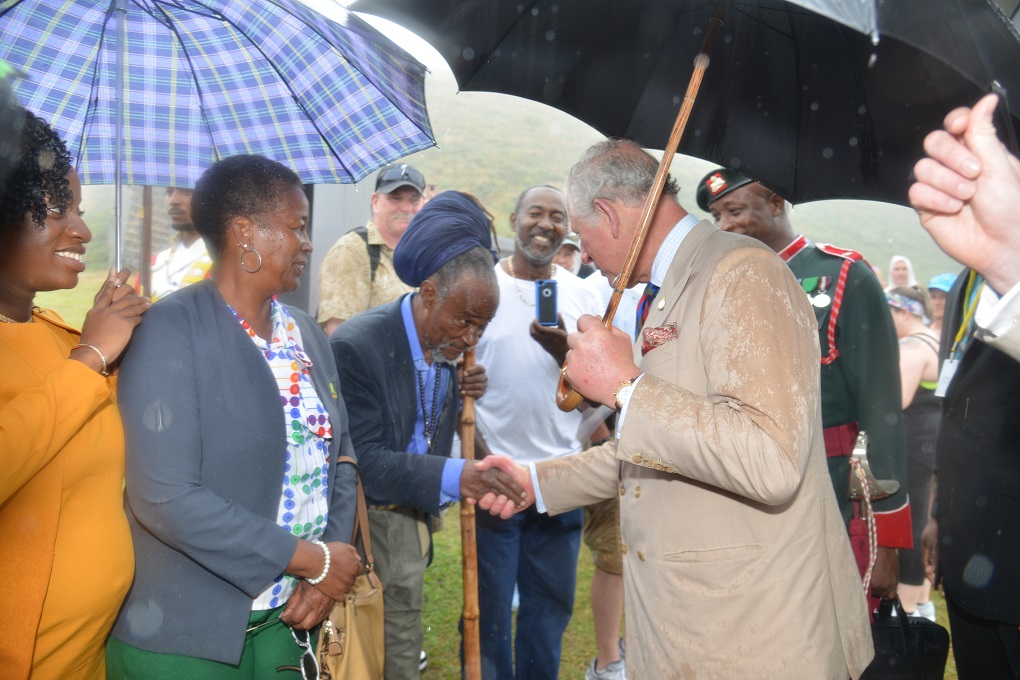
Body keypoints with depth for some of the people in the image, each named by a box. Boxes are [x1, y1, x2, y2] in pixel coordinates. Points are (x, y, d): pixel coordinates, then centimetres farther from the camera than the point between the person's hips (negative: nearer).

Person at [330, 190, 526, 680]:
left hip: (411, 524, 6)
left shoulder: (448, 346, 0)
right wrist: (455, 476, -35)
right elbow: (363, 460, -25)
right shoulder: (355, 346, -21)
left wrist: (462, 396, -6)